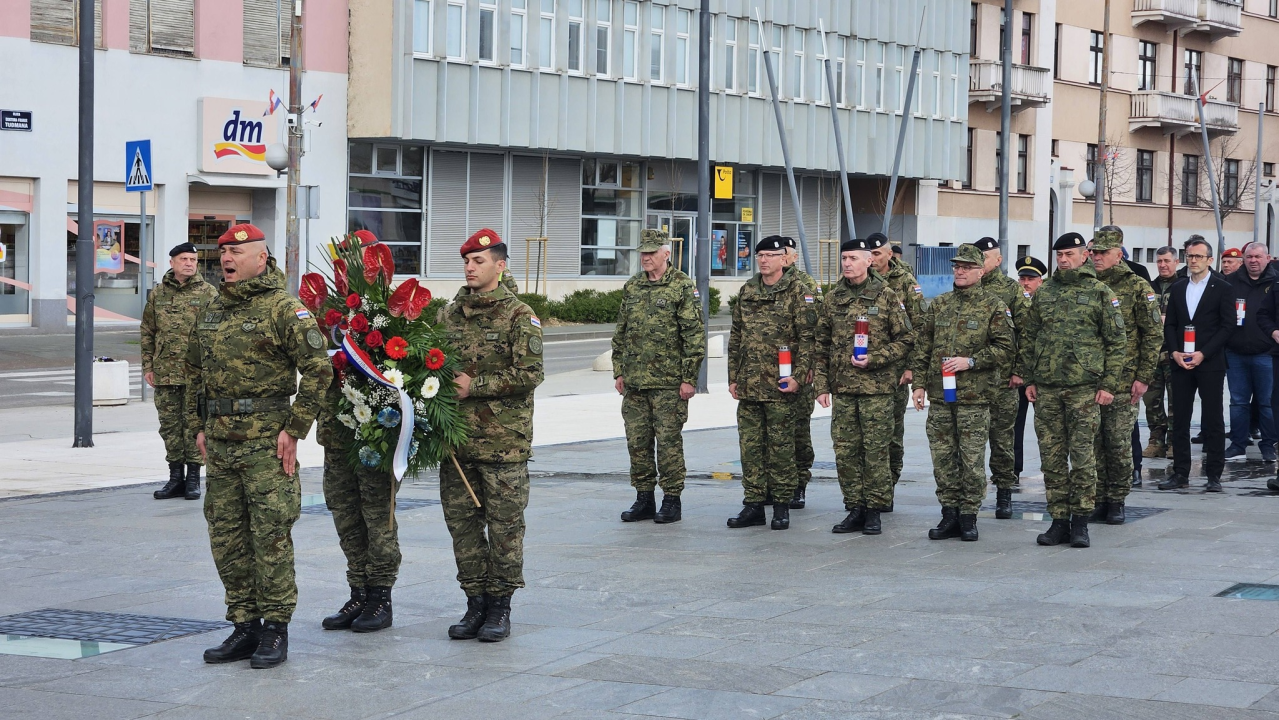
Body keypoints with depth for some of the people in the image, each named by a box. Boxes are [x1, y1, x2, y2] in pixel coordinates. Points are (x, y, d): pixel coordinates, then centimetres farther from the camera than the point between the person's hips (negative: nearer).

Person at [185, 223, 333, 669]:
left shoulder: (283, 308, -9)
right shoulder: (213, 310, 14)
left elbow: (318, 368, -14)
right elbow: (195, 371, 23)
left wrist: (294, 429, -14)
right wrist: (199, 426, 15)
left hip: (266, 443, -7)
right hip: (220, 443, 7)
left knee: (270, 536, -4)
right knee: (226, 537, 9)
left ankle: (275, 629, 4)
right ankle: (244, 627, 18)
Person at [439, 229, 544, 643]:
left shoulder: (519, 316, -4)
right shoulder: (449, 315, 11)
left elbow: (529, 374, -12)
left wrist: (475, 385, -14)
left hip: (504, 441, -5)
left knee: (505, 525, 0)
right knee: (462, 522, 7)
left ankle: (500, 607, 9)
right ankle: (475, 604, 17)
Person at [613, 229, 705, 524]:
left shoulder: (683, 287, -5)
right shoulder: (631, 287, 12)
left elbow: (694, 336, -8)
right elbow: (620, 333, 18)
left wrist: (689, 378, -12)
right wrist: (619, 372, 12)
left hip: (669, 383, -6)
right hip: (634, 381, 6)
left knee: (668, 441, -2)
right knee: (637, 441, 8)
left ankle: (672, 500, 7)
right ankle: (644, 500, 16)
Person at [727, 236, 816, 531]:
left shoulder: (797, 292, -3)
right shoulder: (747, 291, 13)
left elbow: (807, 338, -7)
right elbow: (736, 337, 17)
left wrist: (798, 376, -14)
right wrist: (733, 377, 13)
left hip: (780, 385, -5)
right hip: (748, 385, 5)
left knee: (780, 446, 0)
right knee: (750, 445, 6)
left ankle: (781, 505, 8)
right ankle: (753, 504, 12)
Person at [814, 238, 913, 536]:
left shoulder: (887, 296, -1)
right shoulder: (833, 299, 10)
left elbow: (906, 340, -2)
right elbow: (822, 346, 14)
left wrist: (874, 360, -13)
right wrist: (822, 384, 7)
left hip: (877, 387, -4)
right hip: (842, 388, 4)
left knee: (876, 451, -2)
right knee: (845, 451, 5)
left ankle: (874, 511, 6)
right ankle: (855, 509, 13)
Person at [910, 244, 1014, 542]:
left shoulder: (994, 307, 0)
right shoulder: (938, 305, 12)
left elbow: (1004, 348, -4)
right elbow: (922, 346, 13)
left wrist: (970, 361, -14)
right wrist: (919, 383, 6)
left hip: (974, 395, -4)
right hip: (939, 394, 4)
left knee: (972, 460, -1)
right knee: (943, 458, 6)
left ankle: (969, 516, 7)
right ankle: (949, 515, 13)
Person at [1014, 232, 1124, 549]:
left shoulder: (1100, 293, 1)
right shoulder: (1044, 292, 12)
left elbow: (1115, 342, 0)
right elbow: (1028, 338, 16)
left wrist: (1109, 384, -6)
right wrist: (1028, 379, 9)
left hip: (1085, 388, -4)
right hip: (1046, 387, 4)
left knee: (1083, 456, -3)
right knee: (1052, 457, 5)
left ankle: (1080, 522, 5)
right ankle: (1059, 520, 12)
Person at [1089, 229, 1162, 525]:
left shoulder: (1138, 288, -2)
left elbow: (1154, 335, -3)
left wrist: (1143, 377, -8)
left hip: (1123, 382, -4)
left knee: (1119, 442, -1)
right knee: (1093, 442, 4)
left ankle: (1116, 501, 8)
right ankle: (1097, 500, 12)